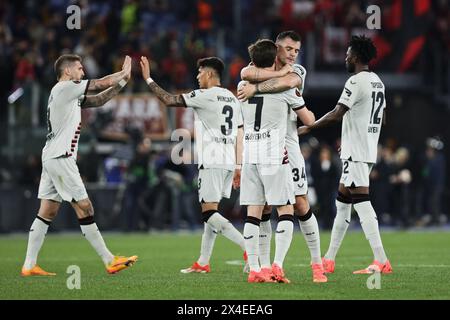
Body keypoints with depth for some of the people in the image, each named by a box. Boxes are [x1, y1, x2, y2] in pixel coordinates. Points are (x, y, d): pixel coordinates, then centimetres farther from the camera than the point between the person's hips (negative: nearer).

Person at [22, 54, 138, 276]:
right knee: (84, 208, -7)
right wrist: (123, 74, 12)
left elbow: (99, 99, 23)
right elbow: (100, 84, -5)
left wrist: (122, 80, 17)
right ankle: (109, 261, -4)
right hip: (60, 158, -10)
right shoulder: (64, 87, -9)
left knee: (47, 213, 6)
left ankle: (29, 265, 4)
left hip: (52, 159, 10)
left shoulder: (71, 93, 19)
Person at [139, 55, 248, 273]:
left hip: (212, 162, -9)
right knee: (210, 211, 13)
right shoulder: (232, 98, 15)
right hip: (228, 162, 9)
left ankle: (249, 248, -22)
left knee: (209, 213, -10)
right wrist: (238, 168, 20)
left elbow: (169, 100, -10)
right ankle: (203, 262, 14)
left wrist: (148, 79, 1)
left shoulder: (205, 96, -9)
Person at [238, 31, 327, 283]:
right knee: (263, 209, 2)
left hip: (287, 146, -1)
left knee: (301, 205, -3)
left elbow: (287, 83, -21)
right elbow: (246, 74, -17)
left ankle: (317, 264, 6)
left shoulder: (297, 71, 4)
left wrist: (256, 87, -21)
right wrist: (279, 72, -14)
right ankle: (265, 266, 9)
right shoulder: (260, 66, 9)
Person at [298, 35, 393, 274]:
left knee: (361, 202, -12)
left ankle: (381, 261, -17)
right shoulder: (377, 82, 14)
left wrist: (309, 128, -8)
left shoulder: (356, 82, -15)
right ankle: (329, 259, 18)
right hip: (369, 149, 10)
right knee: (342, 203, 14)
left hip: (355, 153, -10)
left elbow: (337, 114, -19)